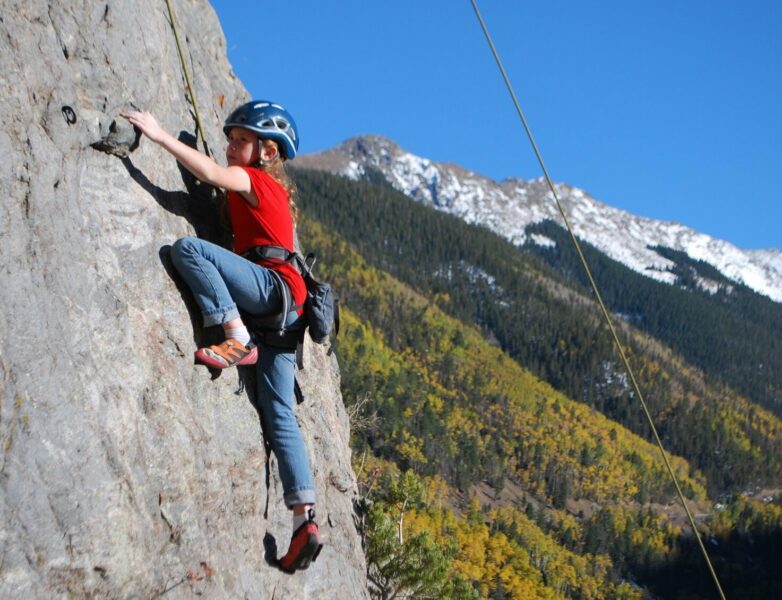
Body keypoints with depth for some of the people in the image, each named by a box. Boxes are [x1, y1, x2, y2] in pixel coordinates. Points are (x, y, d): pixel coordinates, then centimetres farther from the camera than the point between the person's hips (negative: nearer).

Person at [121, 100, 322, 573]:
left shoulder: (254, 179, 3)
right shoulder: (274, 192, 30)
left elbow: (212, 173, -16)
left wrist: (159, 134, -15)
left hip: (273, 286, -9)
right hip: (279, 309, 9)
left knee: (188, 247, -22)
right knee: (278, 412, 2)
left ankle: (237, 340, -28)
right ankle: (306, 519, -5)